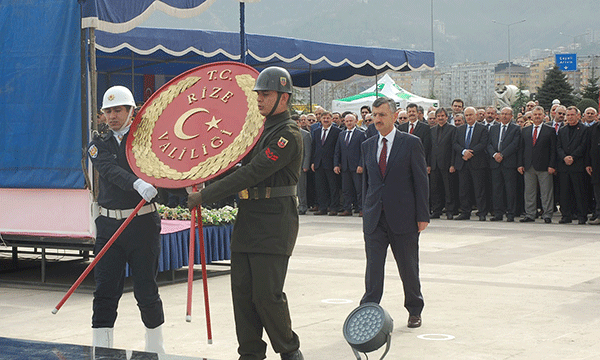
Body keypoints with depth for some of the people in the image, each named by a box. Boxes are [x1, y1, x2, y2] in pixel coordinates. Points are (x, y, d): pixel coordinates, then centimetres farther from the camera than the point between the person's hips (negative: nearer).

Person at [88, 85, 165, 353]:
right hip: (109, 225, 2)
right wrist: (138, 184, -32)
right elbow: (111, 171, -12)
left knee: (146, 291, 4)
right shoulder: (98, 145, 9)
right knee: (105, 293, -1)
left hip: (143, 223, -2)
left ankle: (155, 349, 20)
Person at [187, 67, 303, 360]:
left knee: (267, 294, -7)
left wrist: (205, 196, -20)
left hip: (274, 225, -8)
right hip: (247, 220, 9)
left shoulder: (288, 135, -13)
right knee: (242, 292, 6)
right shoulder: (260, 129, 16)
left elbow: (252, 173, -20)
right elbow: (238, 162, 24)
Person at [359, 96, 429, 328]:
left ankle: (414, 311, 27)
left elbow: (421, 181, -4)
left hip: (403, 217, -3)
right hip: (374, 218, 3)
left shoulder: (411, 143, -3)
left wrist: (422, 216, -8)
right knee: (373, 266, -3)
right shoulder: (368, 145, 10)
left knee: (408, 267, 9)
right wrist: (366, 211, 10)